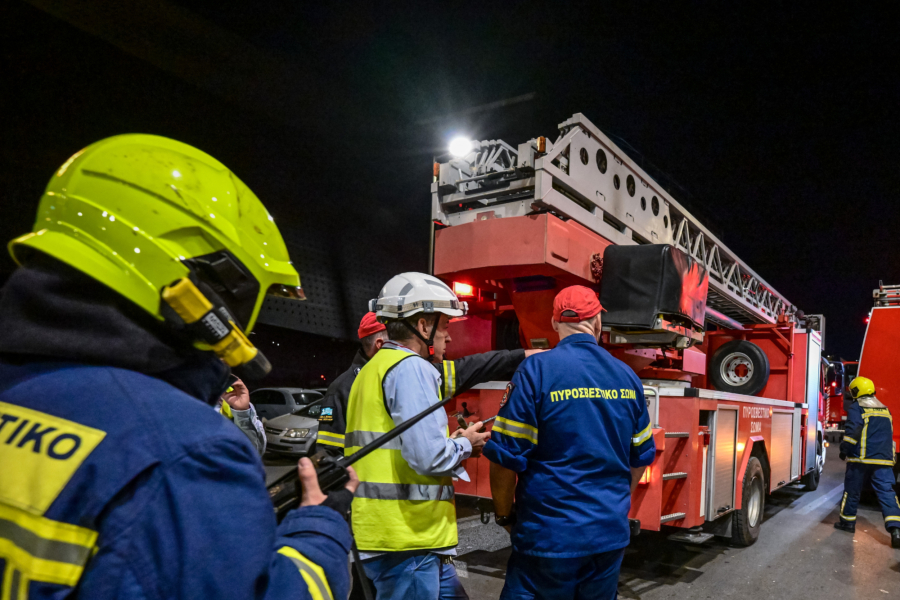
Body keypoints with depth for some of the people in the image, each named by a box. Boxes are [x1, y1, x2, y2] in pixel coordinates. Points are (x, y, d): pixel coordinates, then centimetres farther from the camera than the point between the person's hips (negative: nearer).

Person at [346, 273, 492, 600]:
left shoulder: (374, 368, 16)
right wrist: (465, 444, -4)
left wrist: (453, 442, 10)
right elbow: (430, 458, -24)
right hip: (407, 539, -10)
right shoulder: (410, 367, -15)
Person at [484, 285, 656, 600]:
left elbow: (505, 456, -15)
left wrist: (504, 515, 1)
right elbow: (640, 457, 12)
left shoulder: (536, 370, -14)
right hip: (612, 535, 5)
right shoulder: (627, 376, 2)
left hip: (549, 537, -5)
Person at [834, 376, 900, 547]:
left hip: (861, 458, -5)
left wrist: (844, 451, -5)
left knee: (852, 490, 8)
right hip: (884, 459, 5)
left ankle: (847, 521, 18)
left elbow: (852, 432, -15)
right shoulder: (884, 409, 16)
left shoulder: (856, 408, -6)